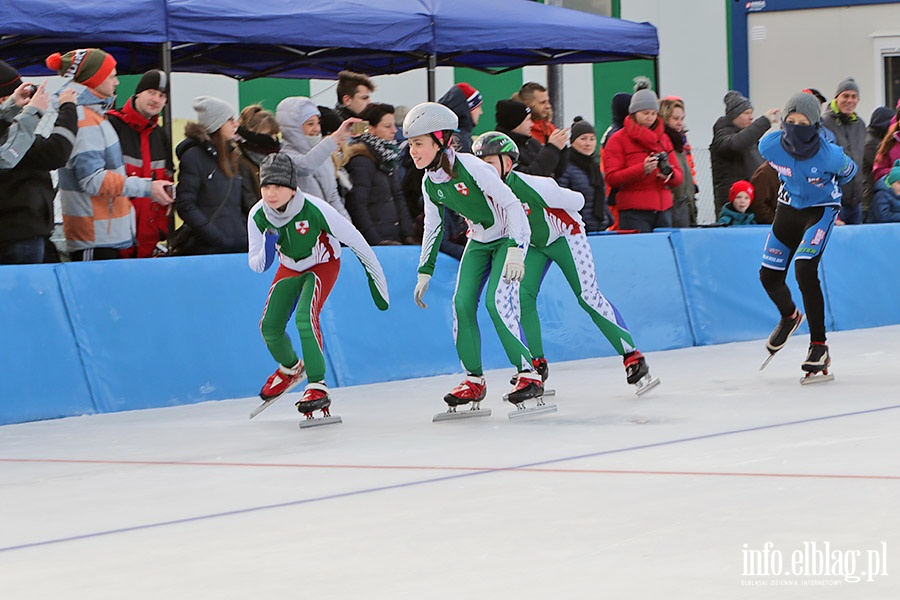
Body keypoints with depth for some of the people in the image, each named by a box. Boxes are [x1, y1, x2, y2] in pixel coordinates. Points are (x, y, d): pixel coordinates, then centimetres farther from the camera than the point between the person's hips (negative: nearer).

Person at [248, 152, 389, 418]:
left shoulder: (315, 209, -35)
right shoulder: (258, 215, -22)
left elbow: (353, 238, -23)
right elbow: (256, 265, -14)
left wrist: (375, 276, -14)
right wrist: (267, 250, -38)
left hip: (323, 264, -5)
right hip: (290, 268, 5)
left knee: (305, 318, -27)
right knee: (269, 326, -2)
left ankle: (317, 387, -20)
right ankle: (290, 368, 31)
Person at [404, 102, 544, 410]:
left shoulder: (470, 167, -27)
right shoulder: (429, 183, -4)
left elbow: (512, 204, -27)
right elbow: (432, 227, 10)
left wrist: (515, 251, -35)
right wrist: (424, 273, 9)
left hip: (509, 234, -7)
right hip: (479, 241, 7)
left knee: (498, 300, -21)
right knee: (462, 303, -5)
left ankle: (529, 375, -14)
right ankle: (474, 380, 7)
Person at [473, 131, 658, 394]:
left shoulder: (531, 186, -34)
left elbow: (576, 201, -22)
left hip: (565, 236, -6)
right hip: (533, 245, 6)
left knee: (587, 296, -11)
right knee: (522, 295, -11)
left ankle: (632, 356, -4)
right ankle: (537, 364, 1)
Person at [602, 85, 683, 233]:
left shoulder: (663, 138, 18)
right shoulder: (618, 139, 3)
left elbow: (679, 178, 15)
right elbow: (611, 178, -8)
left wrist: (670, 174, -9)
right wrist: (642, 169, -20)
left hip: (663, 210, 5)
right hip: (634, 212, -5)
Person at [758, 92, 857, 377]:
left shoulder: (829, 154, -30)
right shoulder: (769, 145, -20)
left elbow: (848, 171, -6)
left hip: (821, 209, -5)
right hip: (789, 206, 5)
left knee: (805, 270, -23)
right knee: (769, 275, 7)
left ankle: (819, 346, -15)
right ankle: (790, 317, 43)